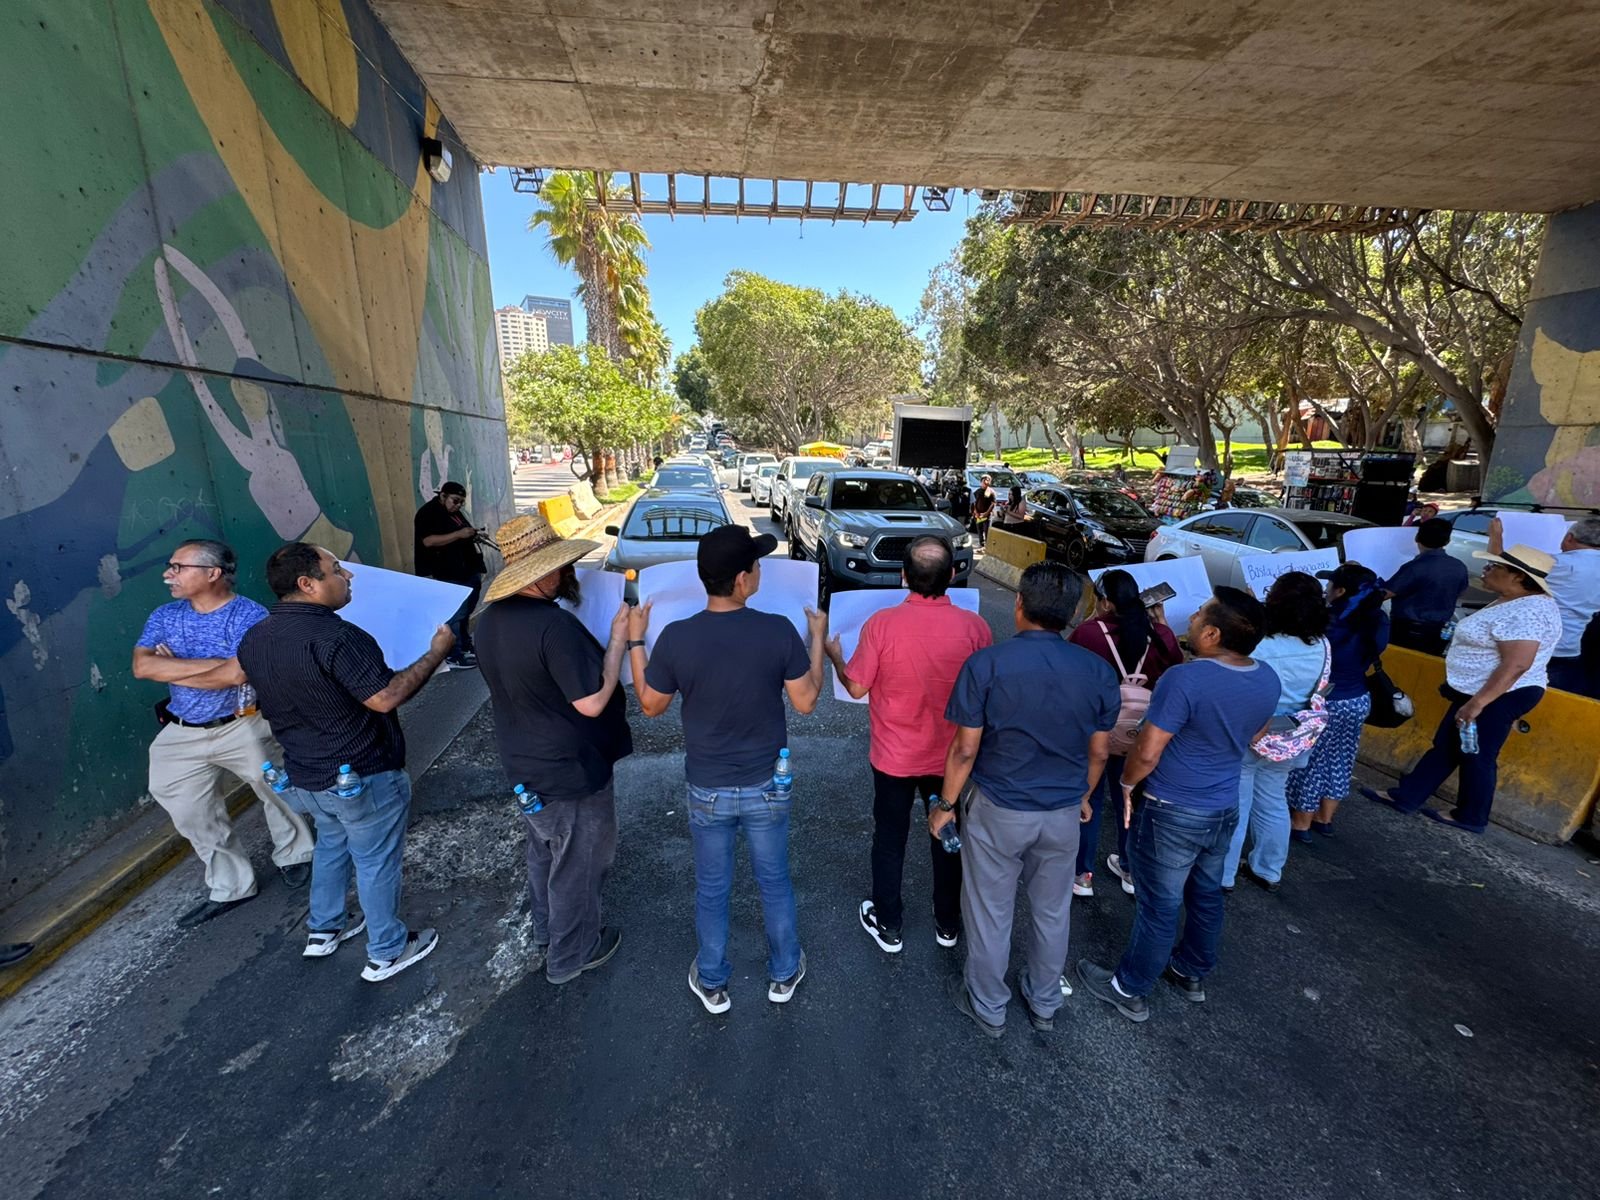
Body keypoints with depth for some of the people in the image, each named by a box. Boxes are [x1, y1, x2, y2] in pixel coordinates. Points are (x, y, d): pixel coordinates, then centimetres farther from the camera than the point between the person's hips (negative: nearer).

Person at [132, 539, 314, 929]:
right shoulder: (164, 616, 3)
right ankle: (229, 888, 32)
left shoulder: (249, 615, -16)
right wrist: (211, 663, -22)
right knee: (193, 818, 13)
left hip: (244, 728, -5)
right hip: (181, 736, 6)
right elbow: (142, 666, -11)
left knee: (277, 791, 9)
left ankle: (294, 857, 37)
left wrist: (172, 668, -12)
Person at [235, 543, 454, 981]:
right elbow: (385, 698, -29)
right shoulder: (335, 635, -29)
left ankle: (323, 930, 46)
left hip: (304, 776, 8)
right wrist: (436, 651, -21)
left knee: (331, 844, 31)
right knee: (376, 861, 10)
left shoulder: (254, 640, 0)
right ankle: (387, 953, 27)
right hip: (362, 778, -8)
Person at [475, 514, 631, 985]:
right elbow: (591, 702, -28)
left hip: (524, 766, 9)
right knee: (577, 867, 14)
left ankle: (545, 940, 48)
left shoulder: (490, 618, -3)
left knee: (544, 855, 28)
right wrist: (619, 636, -21)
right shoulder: (554, 624, -31)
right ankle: (570, 955, 35)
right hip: (571, 773, -8)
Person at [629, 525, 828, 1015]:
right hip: (767, 785, 0)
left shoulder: (676, 637, -19)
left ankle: (712, 984, 43)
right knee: (774, 883, 23)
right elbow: (805, 701, -10)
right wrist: (818, 639, 2)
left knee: (711, 889, 22)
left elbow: (651, 705, -5)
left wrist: (634, 642, 5)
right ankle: (784, 974, 44)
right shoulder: (779, 630, -21)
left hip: (708, 789, 0)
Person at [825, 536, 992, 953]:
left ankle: (887, 926, 35)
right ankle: (948, 924, 40)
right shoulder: (974, 626, -15)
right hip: (950, 758, 2)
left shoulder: (882, 624, -21)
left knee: (890, 841, 18)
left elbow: (856, 687, -11)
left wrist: (835, 656, 8)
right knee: (948, 839, 21)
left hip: (894, 757, -2)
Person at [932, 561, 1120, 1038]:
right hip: (1063, 813, 4)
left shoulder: (986, 664, -21)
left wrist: (946, 805, -2)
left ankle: (988, 1007, 37)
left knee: (990, 913, 17)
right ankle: (1044, 1003, 45)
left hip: (997, 811, -3)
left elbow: (965, 750, -16)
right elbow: (1098, 753, 2)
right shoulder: (1099, 672, -9)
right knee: (1052, 911, 24)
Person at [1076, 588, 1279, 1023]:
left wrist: (1127, 783, -6)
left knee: (1159, 905, 8)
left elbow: (1147, 753, -25)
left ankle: (1130, 991, 27)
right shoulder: (1268, 680, -5)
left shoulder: (1185, 679, -29)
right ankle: (1192, 974, 46)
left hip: (1174, 814, -7)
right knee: (1206, 896, 24)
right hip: (1225, 809, 7)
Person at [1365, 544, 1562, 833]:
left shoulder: (1526, 613, -24)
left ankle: (1471, 818, 20)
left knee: (1476, 756, 4)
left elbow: (1516, 665, -28)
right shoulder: (1512, 603, 9)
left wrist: (1477, 703, -28)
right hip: (1480, 692, 10)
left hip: (1500, 696, -10)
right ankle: (1406, 796, 21)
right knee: (1445, 746, 13)